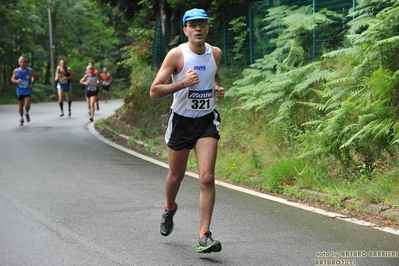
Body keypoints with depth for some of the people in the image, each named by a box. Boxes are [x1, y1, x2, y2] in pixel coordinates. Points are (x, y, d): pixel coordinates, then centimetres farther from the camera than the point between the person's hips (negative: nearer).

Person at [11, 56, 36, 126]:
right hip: (20, 91, 1)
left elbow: (34, 77, 12)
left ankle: (27, 113, 18)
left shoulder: (30, 70, -4)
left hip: (28, 91, -1)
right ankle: (21, 118, 29)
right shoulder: (16, 71, -4)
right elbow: (12, 79, -1)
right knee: (20, 106, 8)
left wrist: (32, 83, -4)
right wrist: (16, 81, -22)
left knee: (27, 105, -14)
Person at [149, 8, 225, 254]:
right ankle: (170, 209, 48)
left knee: (207, 178, -12)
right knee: (176, 176, 14)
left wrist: (218, 88, 3)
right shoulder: (176, 55, -13)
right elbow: (154, 91, -15)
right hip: (181, 121, -2)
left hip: (207, 121, 2)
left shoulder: (216, 53, 0)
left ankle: (204, 236, -11)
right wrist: (183, 83, -27)